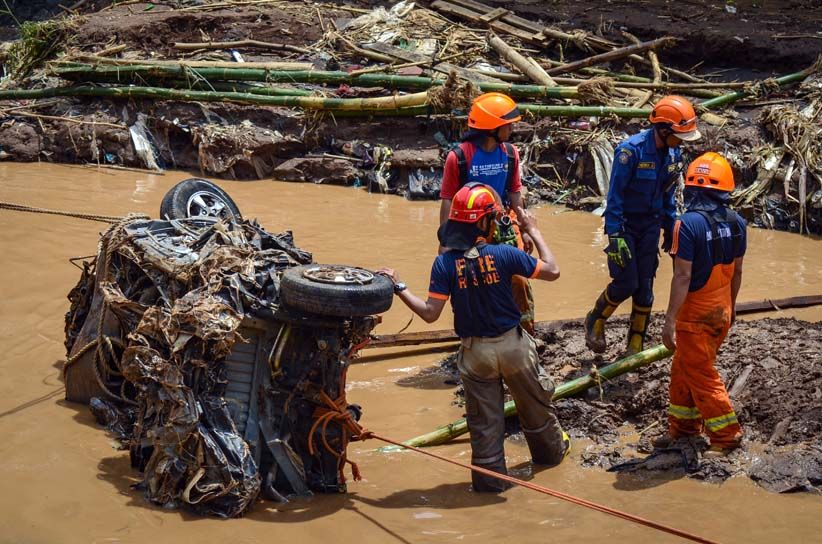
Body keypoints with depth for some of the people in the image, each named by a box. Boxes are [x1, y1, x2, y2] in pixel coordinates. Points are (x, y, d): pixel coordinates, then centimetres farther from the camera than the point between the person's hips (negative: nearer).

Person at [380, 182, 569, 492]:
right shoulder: (503, 255, -17)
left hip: (475, 351, 0)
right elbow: (552, 271, -7)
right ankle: (551, 451, 44)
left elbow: (430, 313, -16)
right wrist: (534, 232, 2)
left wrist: (399, 288, -8)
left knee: (483, 419, 11)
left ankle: (490, 477, 17)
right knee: (534, 404, 24)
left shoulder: (444, 263, -14)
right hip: (512, 345, 0)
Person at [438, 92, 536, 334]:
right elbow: (447, 200, -10)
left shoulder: (510, 153, -1)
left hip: (504, 228, 3)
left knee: (519, 280, -3)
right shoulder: (459, 157, -15)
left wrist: (523, 230, 11)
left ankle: (526, 331, 12)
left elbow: (515, 193, 9)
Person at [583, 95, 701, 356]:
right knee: (626, 283, -8)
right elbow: (615, 195, -20)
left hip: (650, 225, 6)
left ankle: (636, 345, 18)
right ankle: (595, 321, 19)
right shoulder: (631, 150, -23)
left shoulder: (673, 153, -2)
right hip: (625, 224, -6)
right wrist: (615, 236, -23)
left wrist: (670, 230, 14)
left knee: (645, 287, 7)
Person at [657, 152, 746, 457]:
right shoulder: (736, 223, -1)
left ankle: (726, 435, 12)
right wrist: (731, 305, 23)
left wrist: (670, 320, -19)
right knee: (683, 368, 20)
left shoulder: (689, 224, -23)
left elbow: (683, 276, -24)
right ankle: (683, 425, 31)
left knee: (700, 374, 6)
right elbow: (736, 271, 8)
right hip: (722, 309, 7)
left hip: (696, 313, -7)